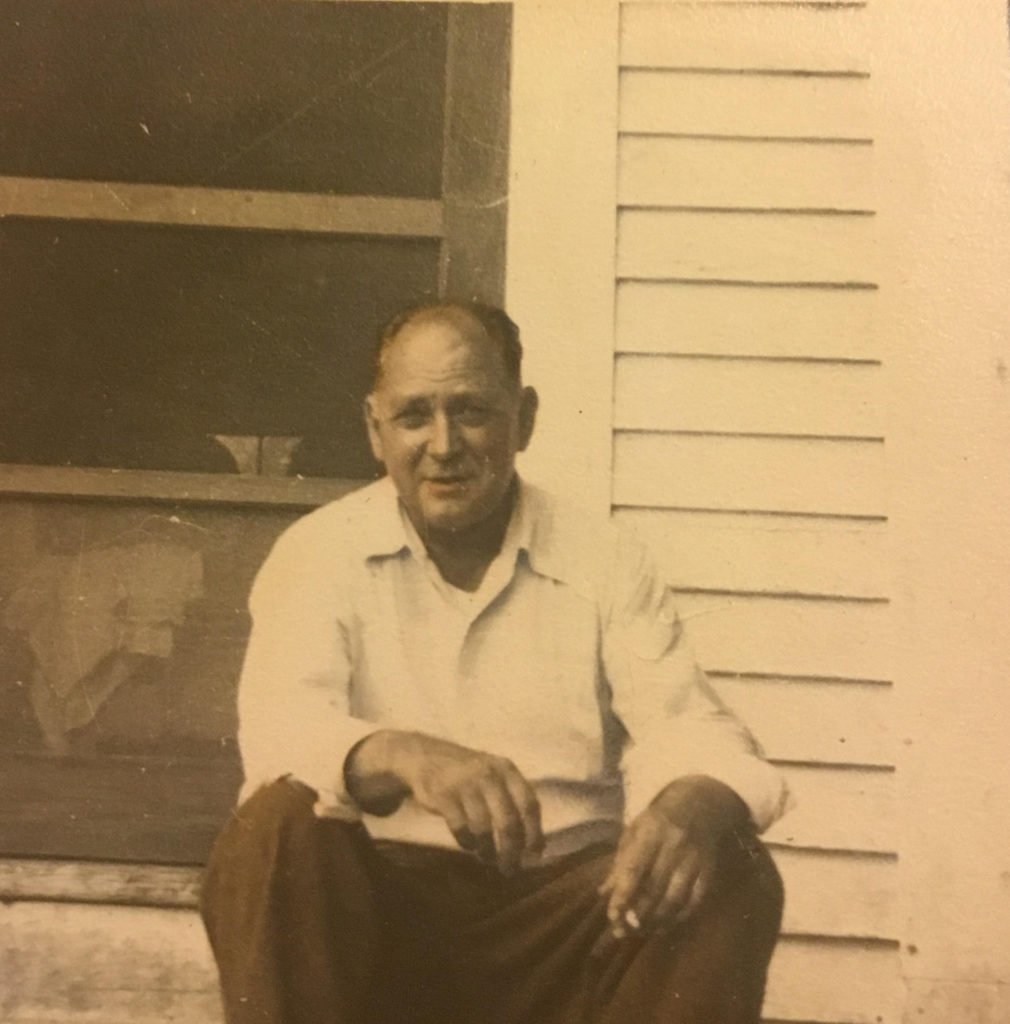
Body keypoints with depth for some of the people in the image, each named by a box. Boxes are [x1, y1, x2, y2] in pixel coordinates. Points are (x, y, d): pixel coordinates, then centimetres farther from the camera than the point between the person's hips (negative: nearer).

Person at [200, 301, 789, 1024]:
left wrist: (693, 804, -31)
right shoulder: (322, 553, 1)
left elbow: (692, 734, -6)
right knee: (278, 831, -29)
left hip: (568, 915, 2)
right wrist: (404, 757, -37)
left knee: (733, 874, -22)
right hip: (383, 899, -1)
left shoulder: (606, 564, 4)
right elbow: (276, 729, -14)